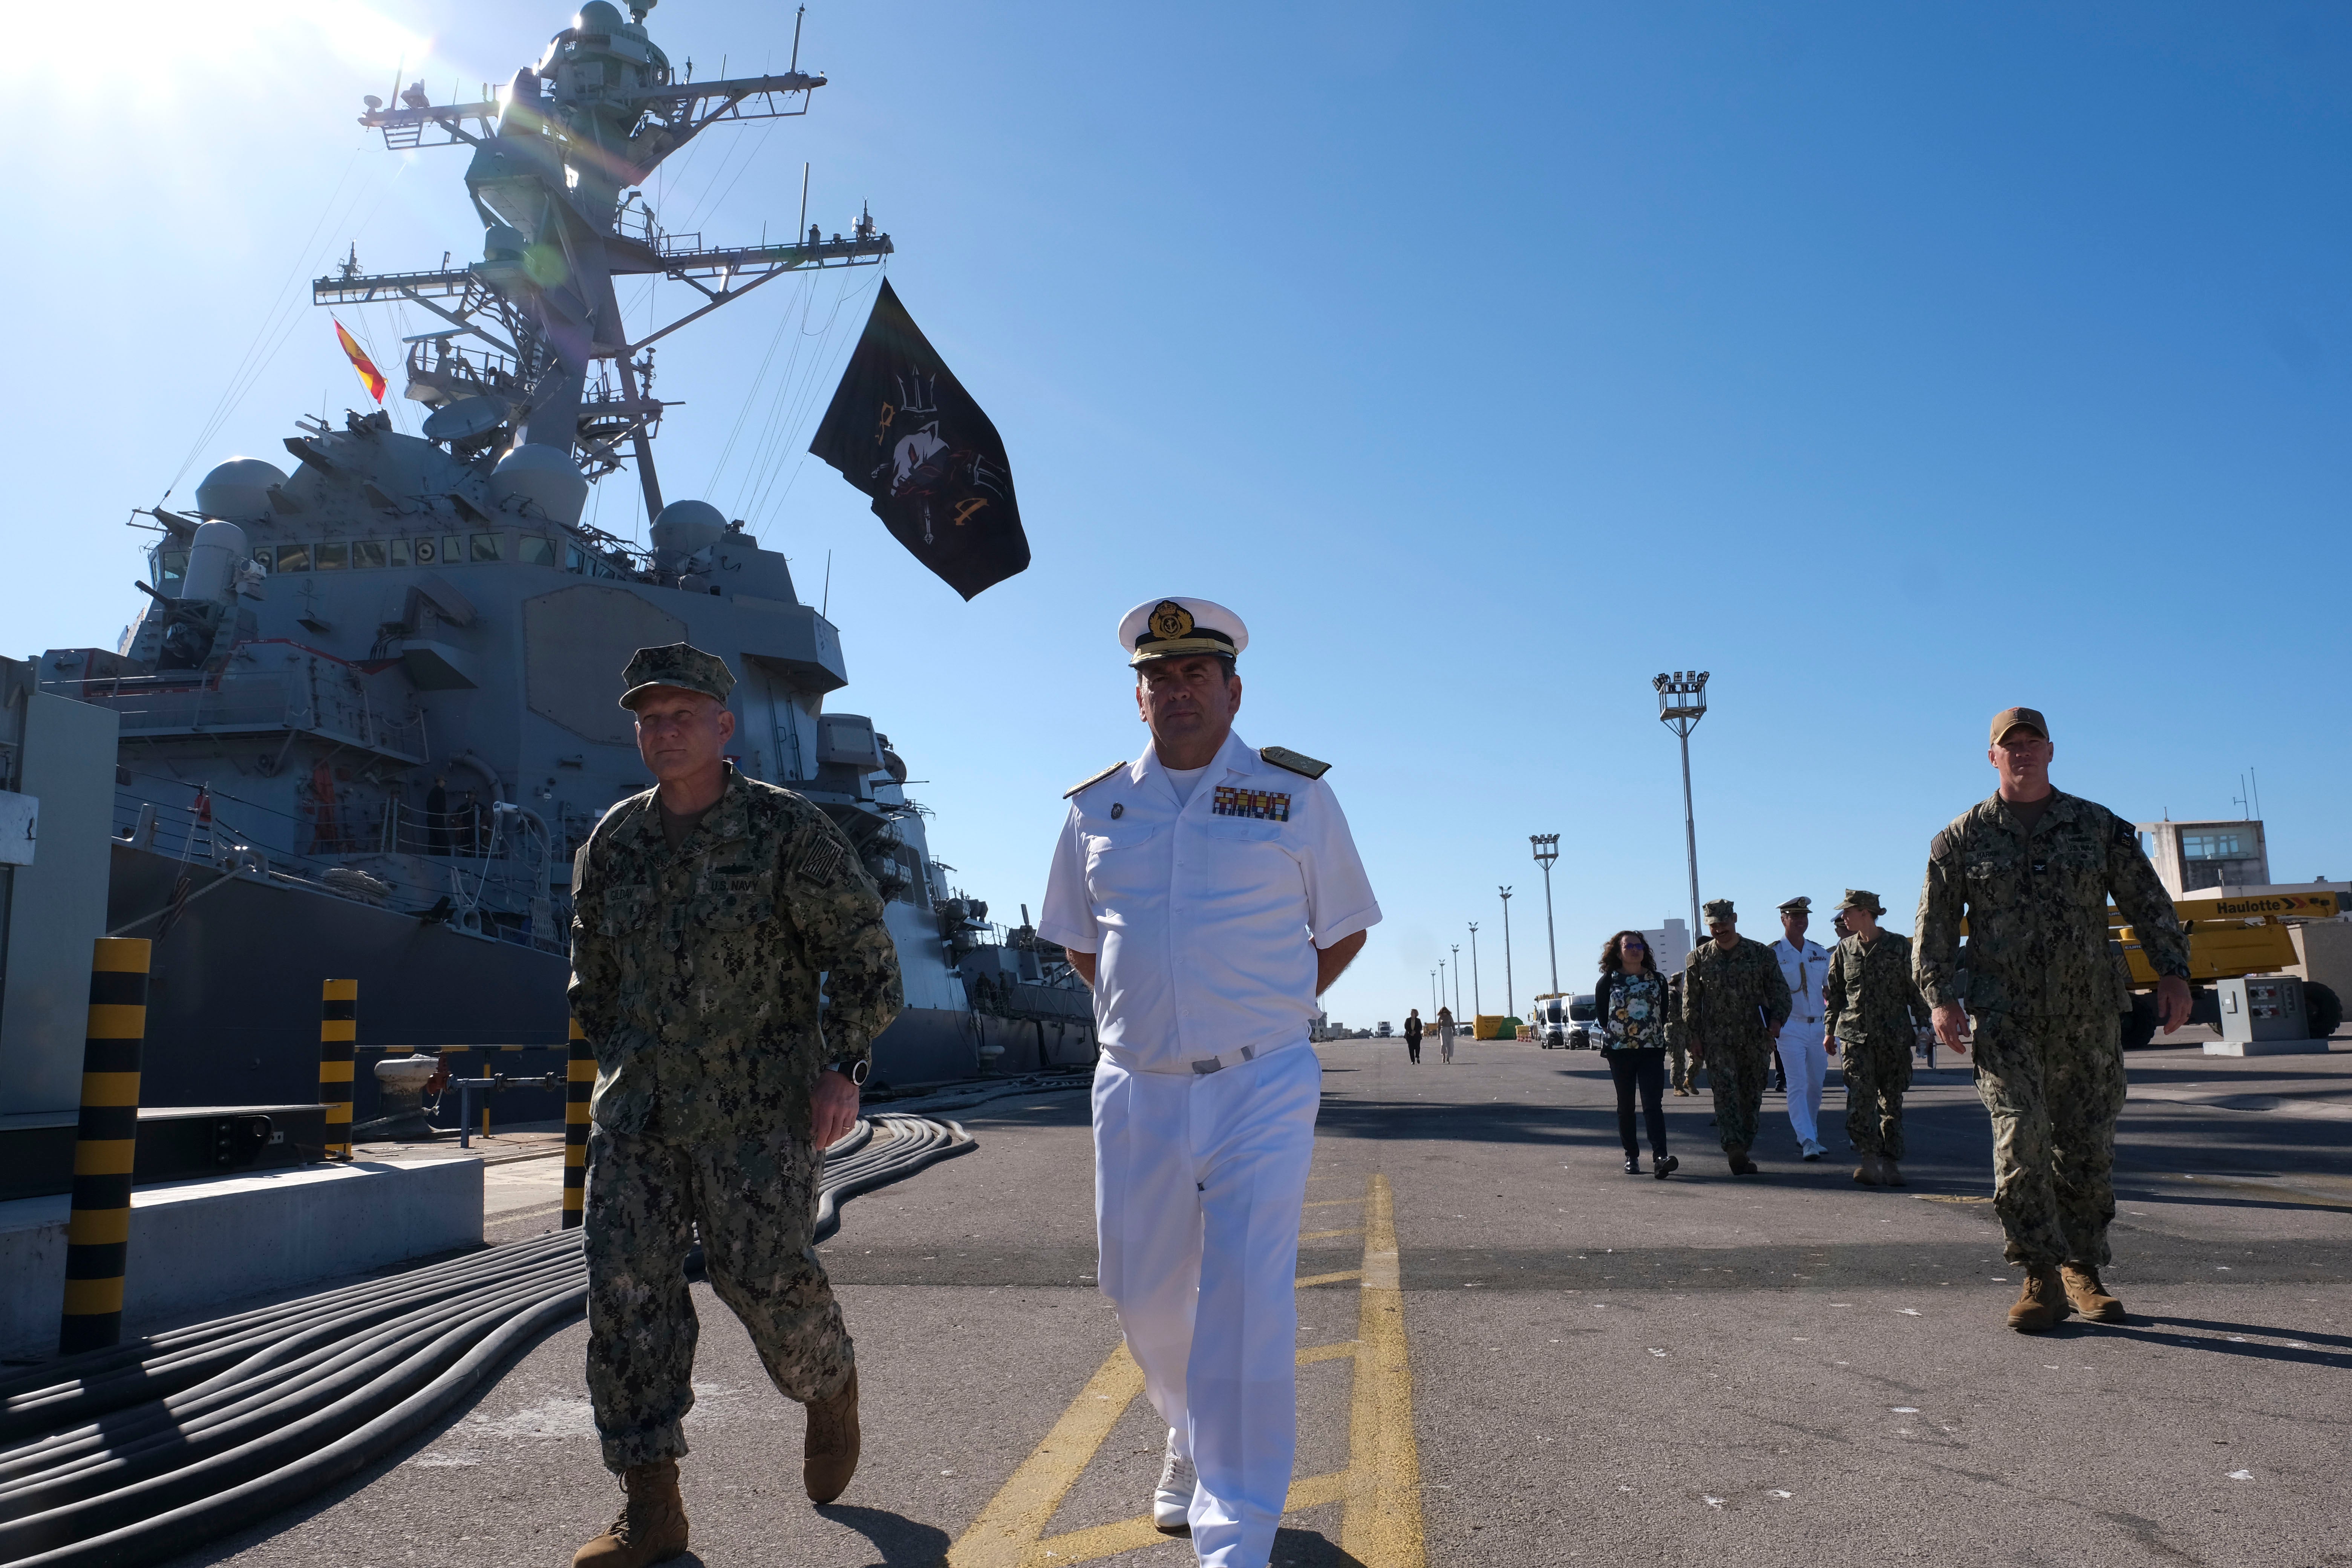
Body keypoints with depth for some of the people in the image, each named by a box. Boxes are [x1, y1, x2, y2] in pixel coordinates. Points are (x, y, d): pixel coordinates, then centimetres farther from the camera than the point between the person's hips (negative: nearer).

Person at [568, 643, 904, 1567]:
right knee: (627, 1288, -1)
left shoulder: (787, 830, -8)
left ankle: (831, 1388, 32)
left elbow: (862, 950, -6)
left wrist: (843, 1065, -14)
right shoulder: (615, 842, 7)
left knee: (765, 1274, -2)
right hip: (638, 1111, 5)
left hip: (758, 1106, -4)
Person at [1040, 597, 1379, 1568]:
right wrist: (1147, 1013, 10)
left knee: (1246, 1304, -8)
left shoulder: (1295, 793, -1)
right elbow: (1078, 941, 19)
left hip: (1260, 1089, -3)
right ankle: (1191, 1436, 43)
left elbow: (1345, 929, 9)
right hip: (1135, 1091, 3)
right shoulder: (1096, 807, 6)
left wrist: (1266, 1013, 5)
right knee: (1143, 1295, 13)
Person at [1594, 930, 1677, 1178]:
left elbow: (1663, 1012, 12)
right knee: (1626, 1106, 6)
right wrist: (1614, 1034, 2)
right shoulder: (1609, 980, 2)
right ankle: (1632, 1157, 15)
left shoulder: (1657, 980, 7)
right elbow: (1601, 1013, 5)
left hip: (1652, 1050, 0)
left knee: (1653, 1104, -11)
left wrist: (1655, 1035, 4)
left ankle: (1660, 1156, -18)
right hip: (1620, 1051, 0)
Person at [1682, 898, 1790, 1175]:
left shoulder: (1761, 953, 6)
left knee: (1751, 1095, 6)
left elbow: (1779, 990, 8)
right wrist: (1694, 1036, 1)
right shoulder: (1698, 958, 6)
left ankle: (1742, 1152, 17)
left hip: (1755, 1038, 1)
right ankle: (1735, 1149, -23)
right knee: (1725, 1093, -14)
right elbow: (1691, 1001, 8)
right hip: (1716, 1040, -1)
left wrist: (1777, 1018, -9)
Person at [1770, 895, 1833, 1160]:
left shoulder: (1820, 953, 10)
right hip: (1789, 1027, -5)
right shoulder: (1773, 954, -5)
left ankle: (1810, 1137, 23)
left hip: (1817, 1027, 5)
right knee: (1797, 1085, -10)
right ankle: (1807, 1141, -13)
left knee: (1816, 1085, 10)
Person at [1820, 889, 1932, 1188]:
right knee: (1860, 1097, -11)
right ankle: (1869, 1158, -10)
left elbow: (1915, 988, 5)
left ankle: (1890, 1161, 13)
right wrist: (1830, 1030, 11)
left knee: (1892, 1101, 5)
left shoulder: (1898, 946, 1)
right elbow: (1834, 992, 14)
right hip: (1856, 1033, 1)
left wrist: (1923, 1024, 0)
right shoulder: (1844, 949, 9)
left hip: (1895, 1036, -1)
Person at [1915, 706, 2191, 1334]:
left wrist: (2173, 973, -1)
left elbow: (2149, 905, 10)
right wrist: (1941, 998, -7)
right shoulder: (1963, 838, 5)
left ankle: (2084, 1271, 22)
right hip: (2005, 1020, -2)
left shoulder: (2100, 827, 10)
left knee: (2087, 1148, 7)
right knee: (2021, 1140, -12)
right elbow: (1934, 928, 4)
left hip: (2087, 1020, 2)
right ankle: (2044, 1279, -3)